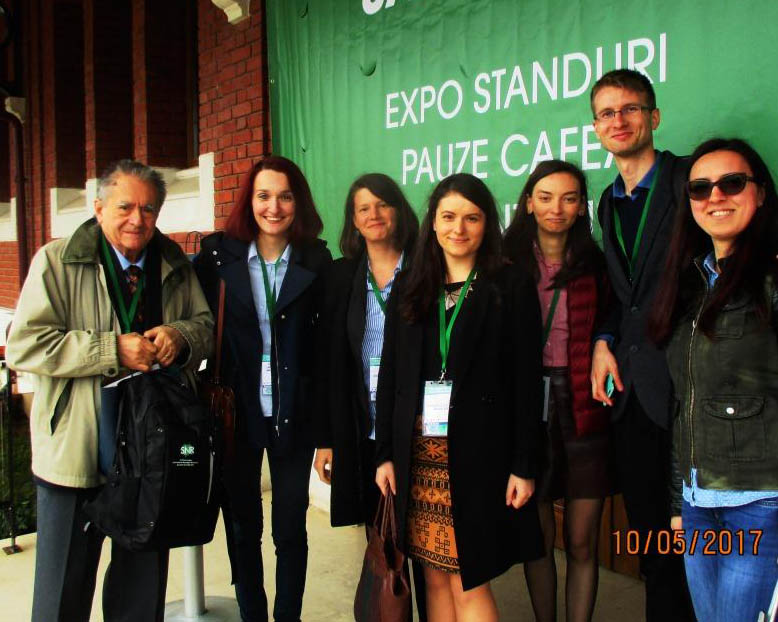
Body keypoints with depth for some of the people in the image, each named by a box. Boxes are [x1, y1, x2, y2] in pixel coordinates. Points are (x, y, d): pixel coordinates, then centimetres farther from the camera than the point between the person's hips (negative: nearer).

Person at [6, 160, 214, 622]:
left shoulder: (176, 266, 7)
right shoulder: (57, 262, -7)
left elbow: (207, 324, 15)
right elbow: (24, 346, -14)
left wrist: (180, 336, -9)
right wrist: (114, 351, -21)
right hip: (77, 450, -3)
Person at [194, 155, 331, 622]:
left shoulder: (317, 261, -1)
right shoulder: (220, 255, -2)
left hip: (293, 416, 0)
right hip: (236, 411, 1)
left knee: (291, 528, 9)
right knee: (242, 527, 12)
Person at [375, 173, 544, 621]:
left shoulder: (512, 287, -1)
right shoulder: (409, 290, 10)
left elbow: (528, 381, -4)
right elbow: (390, 377, 10)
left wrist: (524, 466, -8)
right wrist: (385, 453, 5)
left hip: (479, 454, -4)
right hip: (420, 454, 4)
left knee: (469, 580, -1)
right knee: (436, 576, 10)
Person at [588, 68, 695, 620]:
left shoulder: (691, 180, -8)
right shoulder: (609, 202, 15)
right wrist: (604, 341, 6)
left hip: (684, 385, -7)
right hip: (631, 388, 7)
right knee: (648, 529, 16)